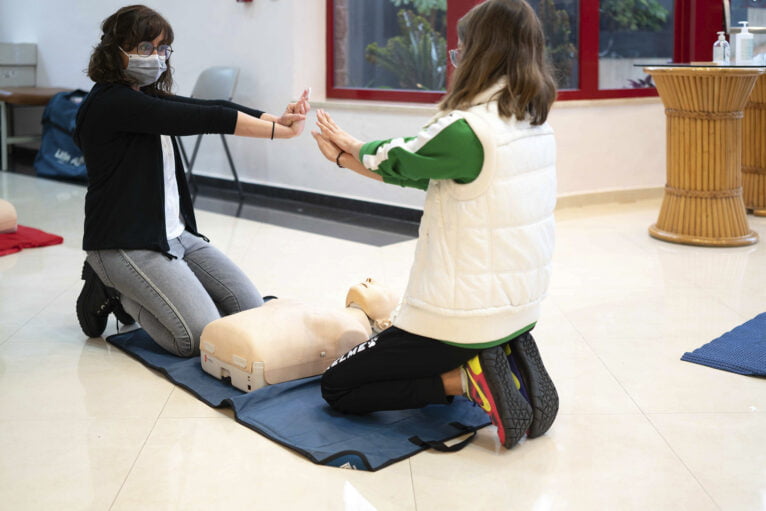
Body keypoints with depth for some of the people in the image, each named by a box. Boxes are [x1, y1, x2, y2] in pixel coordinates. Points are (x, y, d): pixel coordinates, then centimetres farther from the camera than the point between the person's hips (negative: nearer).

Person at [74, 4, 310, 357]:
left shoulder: (151, 97, 13)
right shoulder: (111, 102, -15)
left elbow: (212, 110, -3)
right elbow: (201, 119, -22)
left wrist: (278, 119, -20)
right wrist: (280, 131, -21)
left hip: (176, 235, 9)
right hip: (126, 245, -9)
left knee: (252, 311, 2)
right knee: (201, 337, -20)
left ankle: (127, 290, 16)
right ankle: (115, 293, 6)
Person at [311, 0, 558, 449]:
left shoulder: (466, 129, -23)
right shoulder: (536, 123, 4)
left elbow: (394, 161, -3)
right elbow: (420, 170, 9)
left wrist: (352, 145, 19)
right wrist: (349, 157, 14)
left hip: (466, 315, -8)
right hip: (522, 306, 8)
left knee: (337, 387, 9)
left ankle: (465, 380, -6)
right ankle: (509, 361, 9)